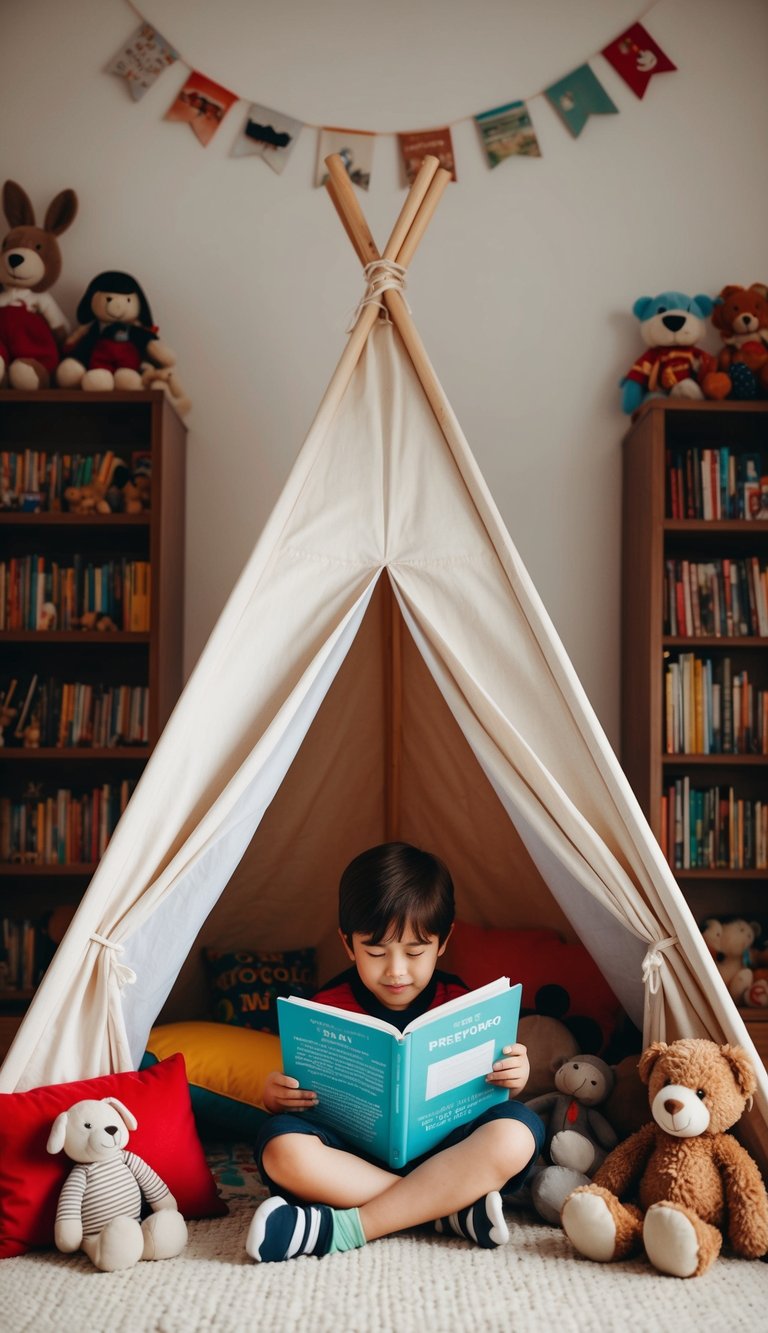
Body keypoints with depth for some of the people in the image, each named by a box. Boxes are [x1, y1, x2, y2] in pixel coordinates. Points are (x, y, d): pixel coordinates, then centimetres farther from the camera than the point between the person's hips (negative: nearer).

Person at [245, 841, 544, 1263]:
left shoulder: (461, 1004, 3)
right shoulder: (327, 1008, 0)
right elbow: (300, 1095, 4)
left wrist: (512, 1080, -14)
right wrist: (275, 1096, -19)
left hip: (442, 1151, 1)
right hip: (351, 1156, 0)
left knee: (517, 1132, -28)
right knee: (281, 1146, -30)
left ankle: (348, 1227, -29)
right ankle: (451, 1208, -26)